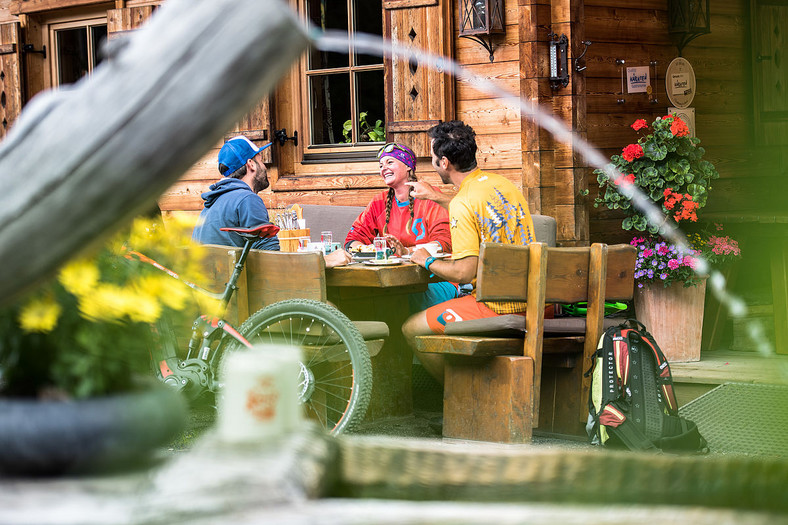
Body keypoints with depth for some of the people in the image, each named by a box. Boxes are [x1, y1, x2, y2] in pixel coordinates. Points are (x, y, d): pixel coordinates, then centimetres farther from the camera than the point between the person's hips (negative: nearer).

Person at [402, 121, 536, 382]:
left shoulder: (463, 203, -18)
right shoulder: (501, 183, 8)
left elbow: (464, 272, -19)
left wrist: (427, 261, -1)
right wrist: (435, 196, 37)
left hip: (497, 307, -9)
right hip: (531, 300, 9)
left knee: (412, 328, 1)